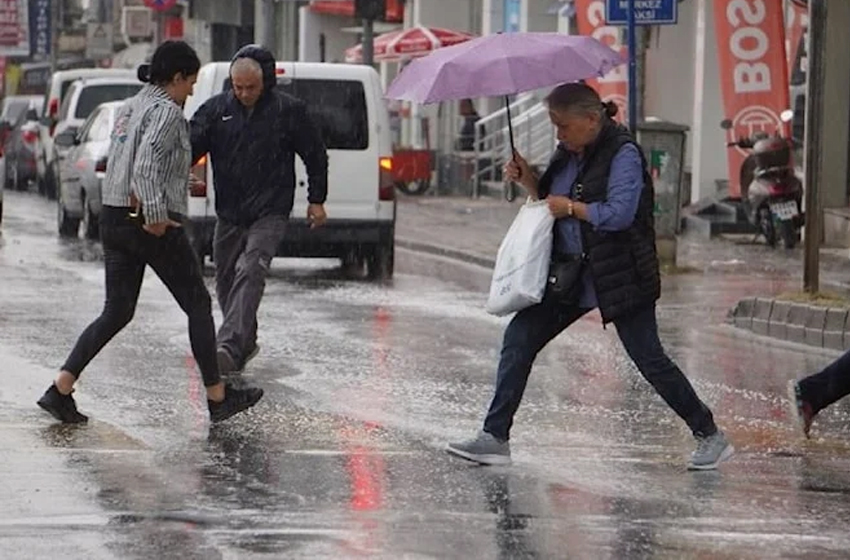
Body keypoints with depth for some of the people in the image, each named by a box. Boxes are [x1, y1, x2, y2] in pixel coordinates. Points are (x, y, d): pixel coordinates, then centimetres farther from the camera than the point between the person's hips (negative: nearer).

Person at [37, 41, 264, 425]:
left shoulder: (129, 109, 15)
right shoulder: (166, 111, -12)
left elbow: (119, 164, 11)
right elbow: (147, 165, -25)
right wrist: (156, 215, -25)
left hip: (113, 219, 8)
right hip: (154, 226, -8)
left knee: (117, 313, 10)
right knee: (198, 306, 6)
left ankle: (60, 389, -3)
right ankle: (218, 398, 13)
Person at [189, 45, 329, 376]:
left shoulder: (288, 110, -3)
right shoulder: (216, 109, 3)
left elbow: (315, 155, 7)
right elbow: (190, 146, -5)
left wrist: (316, 200, 7)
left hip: (269, 213, -5)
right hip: (229, 213, 5)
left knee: (250, 272, -23)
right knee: (226, 281, 13)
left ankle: (229, 346, -35)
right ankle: (245, 341, 34)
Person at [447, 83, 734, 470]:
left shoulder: (622, 154, -14)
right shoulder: (568, 154, 10)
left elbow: (620, 212, -24)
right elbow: (550, 199, 22)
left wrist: (572, 208, -15)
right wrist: (526, 179, 4)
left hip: (620, 276, -8)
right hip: (570, 274, 8)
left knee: (649, 359, -5)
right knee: (519, 338, 0)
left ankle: (709, 437, 9)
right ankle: (495, 438, 3)